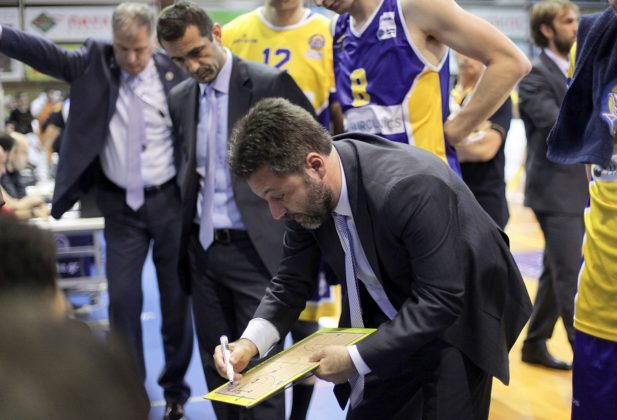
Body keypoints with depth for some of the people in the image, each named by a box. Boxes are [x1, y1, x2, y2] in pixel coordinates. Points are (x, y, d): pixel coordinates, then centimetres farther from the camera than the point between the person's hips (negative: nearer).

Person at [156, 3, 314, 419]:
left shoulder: (269, 84, -10)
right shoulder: (181, 98, 9)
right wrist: (187, 228, 11)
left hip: (254, 251, -6)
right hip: (202, 250, 6)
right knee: (217, 366, 15)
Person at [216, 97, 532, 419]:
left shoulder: (411, 186, -36)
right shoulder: (306, 191, -15)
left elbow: (442, 299, -32)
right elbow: (292, 279, -5)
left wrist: (357, 357, -32)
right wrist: (252, 340, -22)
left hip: (459, 316, -5)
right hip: (388, 323, 6)